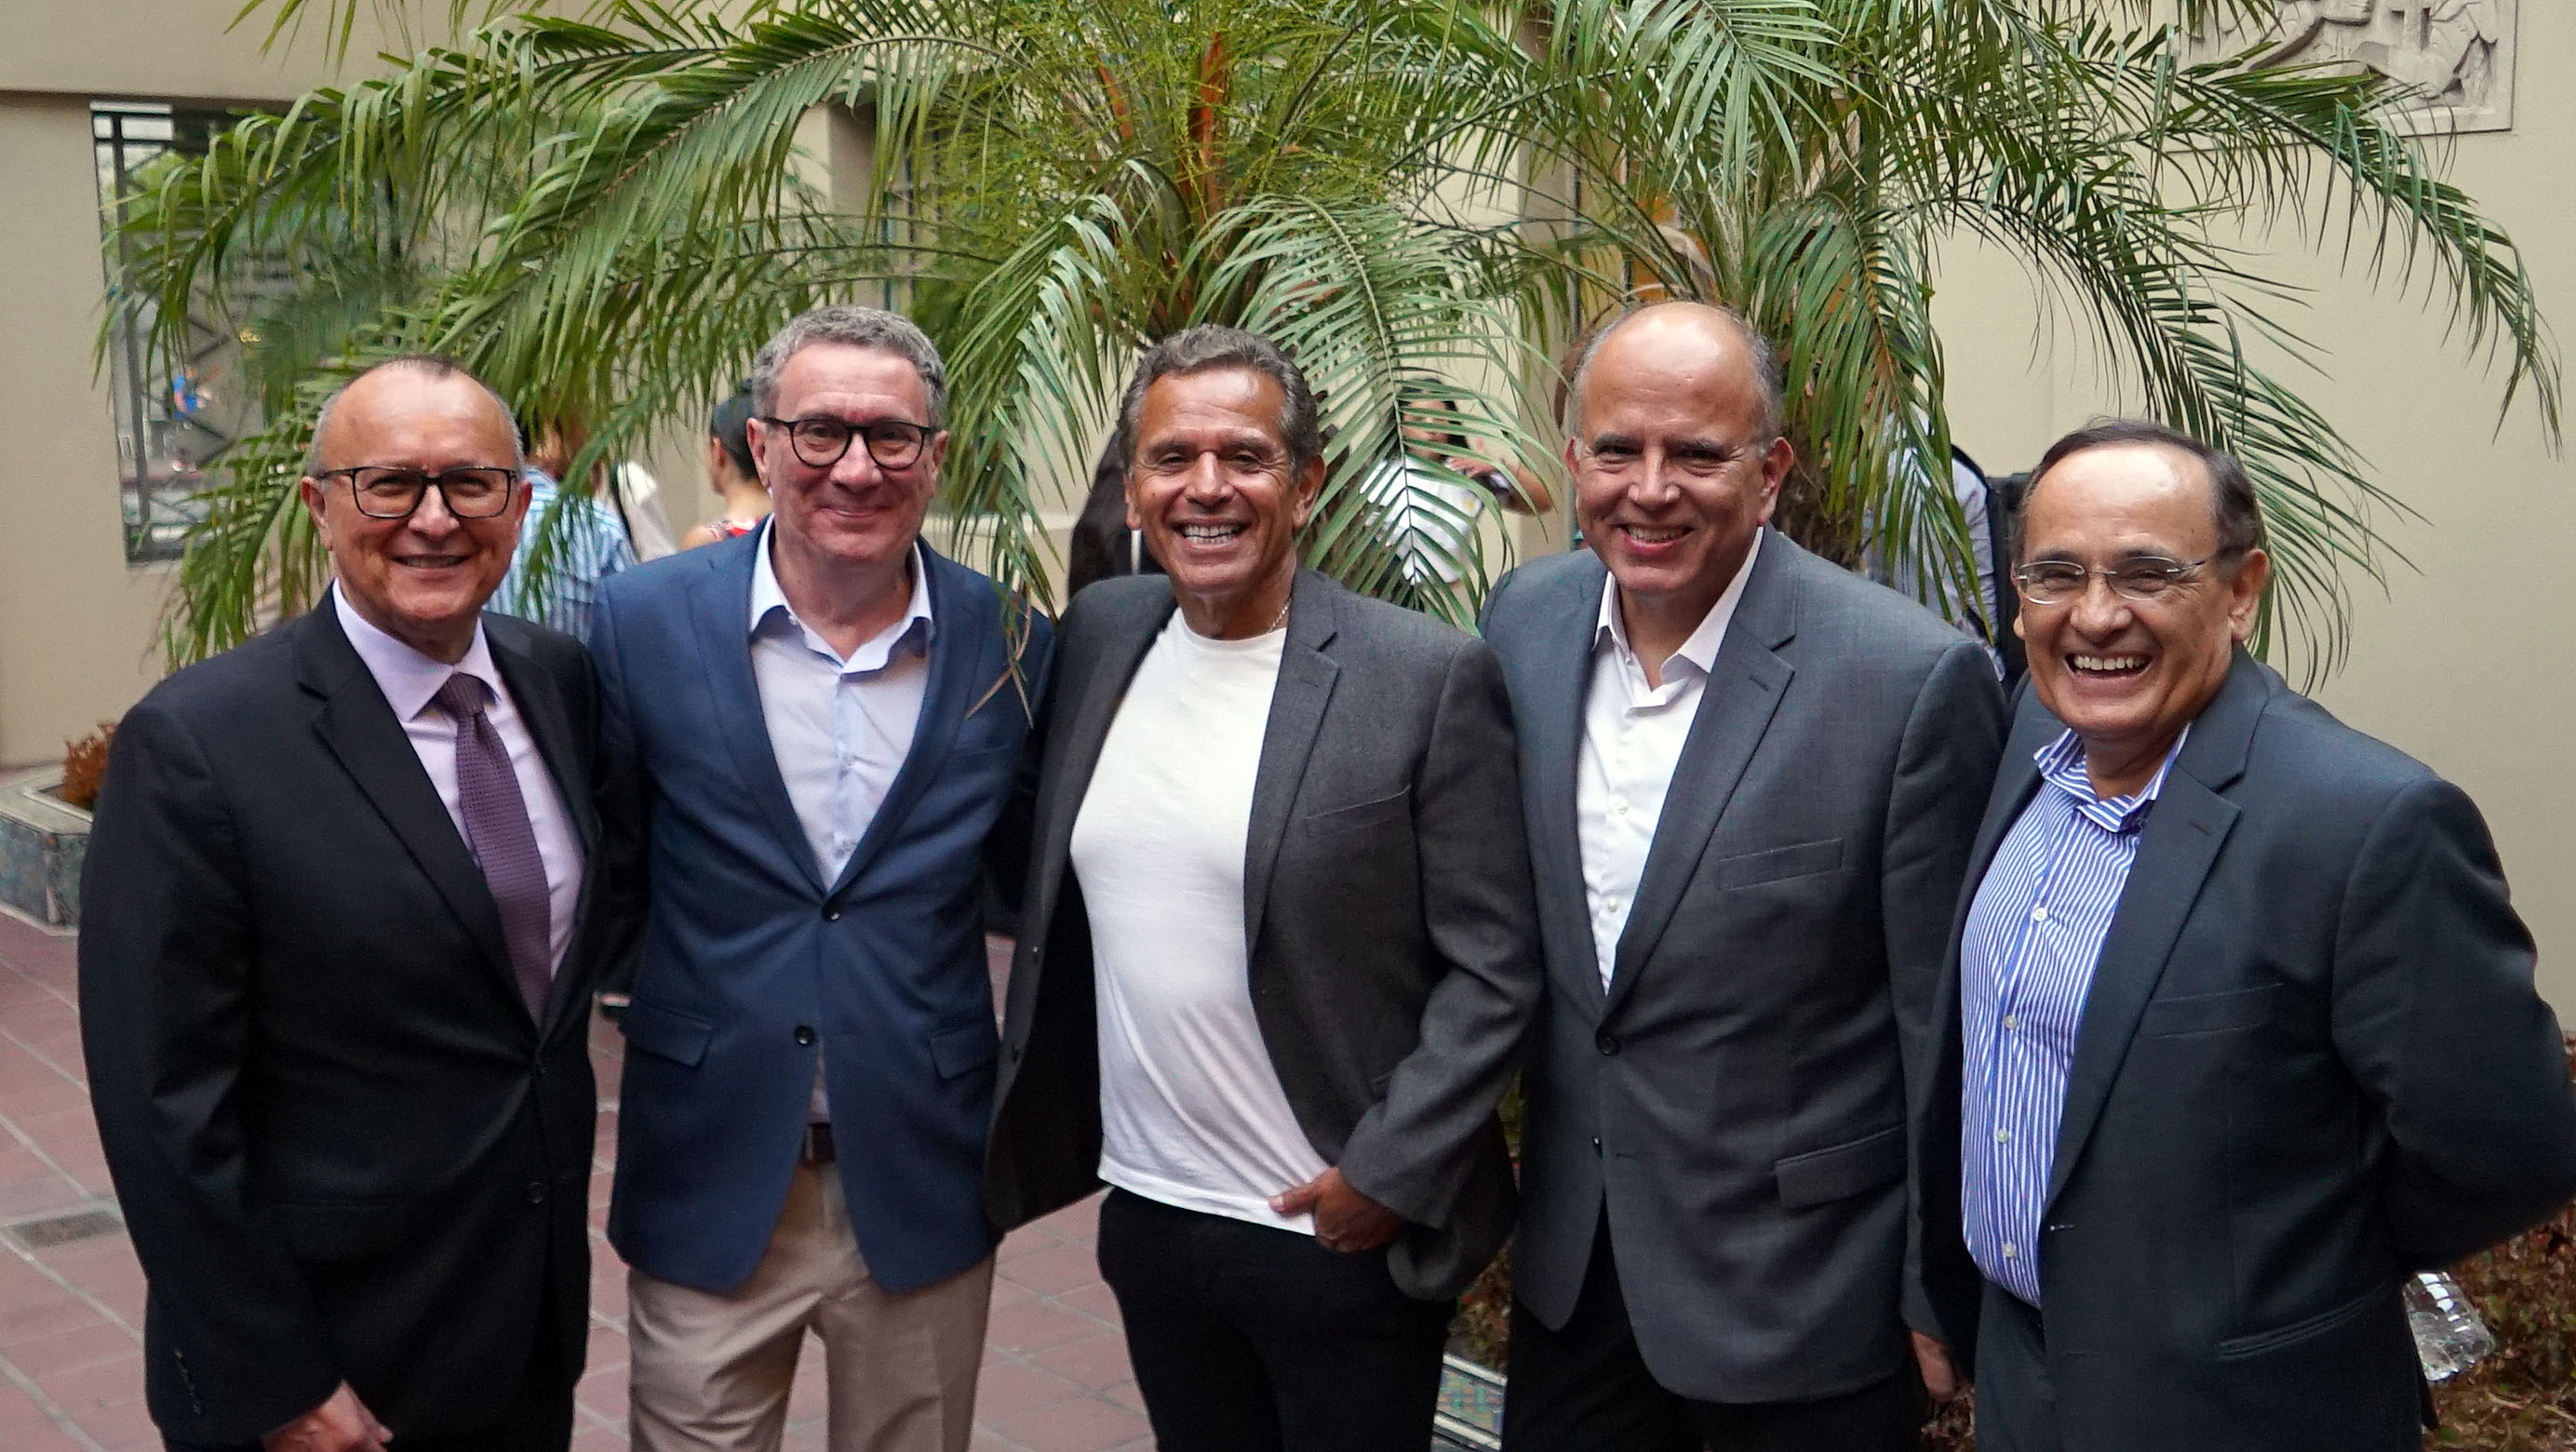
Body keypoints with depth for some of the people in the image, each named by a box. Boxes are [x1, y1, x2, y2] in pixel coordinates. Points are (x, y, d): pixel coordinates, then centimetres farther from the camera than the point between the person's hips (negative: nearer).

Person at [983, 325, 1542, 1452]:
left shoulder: (1430, 678, -13)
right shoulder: (1099, 636, 3)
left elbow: (1491, 968, -11)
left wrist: (1389, 1175, -14)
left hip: (1341, 1234, -5)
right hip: (1145, 1219, 5)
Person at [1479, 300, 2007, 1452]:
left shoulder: (1913, 678, -20)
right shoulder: (1523, 621, -3)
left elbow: (1947, 1028, -13)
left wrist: (1940, 1294, -6)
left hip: (1802, 1283, -5)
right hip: (1570, 1261, 5)